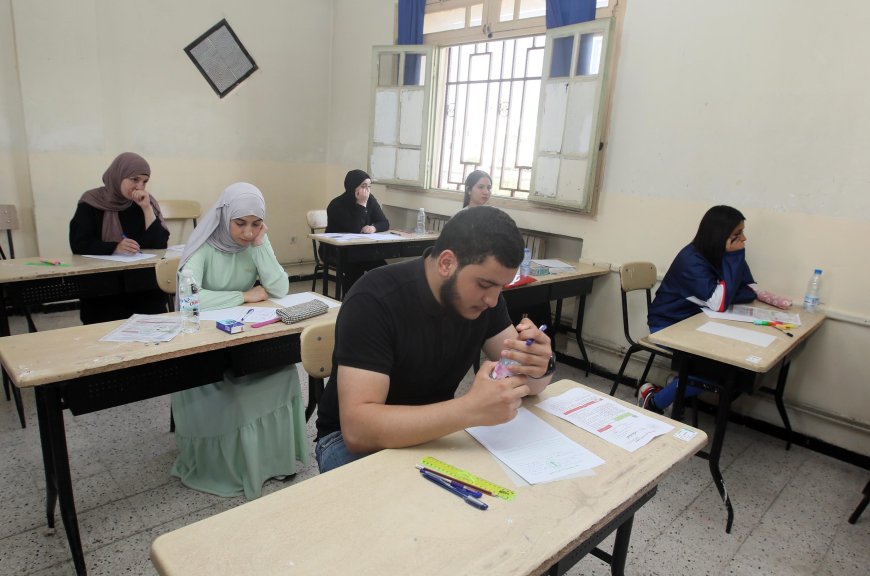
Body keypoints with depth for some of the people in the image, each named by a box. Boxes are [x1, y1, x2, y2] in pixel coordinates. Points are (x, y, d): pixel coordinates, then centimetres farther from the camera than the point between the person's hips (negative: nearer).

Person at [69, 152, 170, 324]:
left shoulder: (147, 202, 8)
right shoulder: (92, 202, 1)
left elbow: (160, 245, -2)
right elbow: (79, 244, -8)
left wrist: (146, 208, -9)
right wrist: (115, 248, -23)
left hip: (144, 284, 2)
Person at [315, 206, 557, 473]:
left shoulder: (482, 293, -8)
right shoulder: (374, 300, -27)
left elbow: (526, 383, -6)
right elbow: (358, 428, -33)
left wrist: (539, 368, -29)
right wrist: (471, 410, -43)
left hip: (435, 428, 5)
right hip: (352, 437, -4)